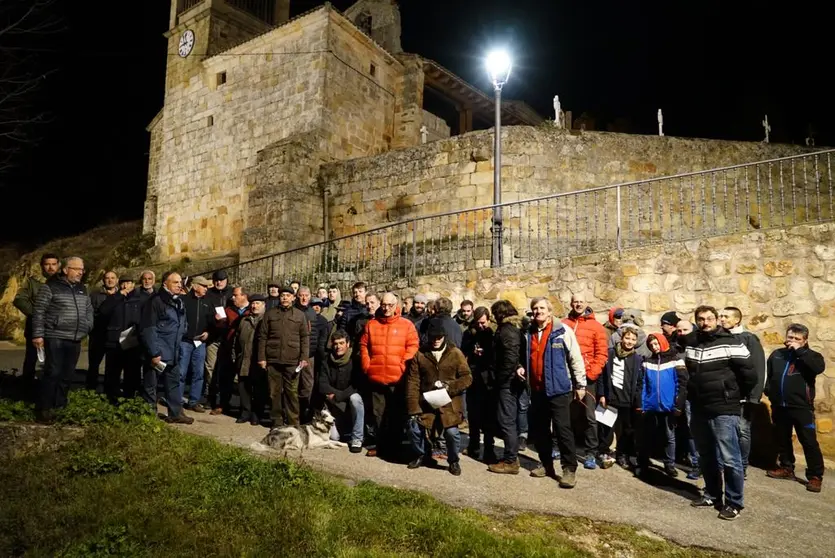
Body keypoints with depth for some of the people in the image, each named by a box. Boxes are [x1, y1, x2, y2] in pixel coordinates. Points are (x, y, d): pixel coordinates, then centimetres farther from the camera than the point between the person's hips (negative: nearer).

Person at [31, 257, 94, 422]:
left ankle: (60, 405, 22)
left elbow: (89, 310, 22)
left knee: (67, 375, 11)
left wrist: (88, 328, 11)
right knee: (52, 373, -8)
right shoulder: (50, 287, -6)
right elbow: (38, 311, -8)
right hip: (55, 338, -6)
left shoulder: (82, 289, 13)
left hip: (75, 340, 6)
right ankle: (44, 408, 2)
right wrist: (38, 334, -12)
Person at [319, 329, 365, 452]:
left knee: (354, 398, -37)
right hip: (336, 405, 3)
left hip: (353, 400, -3)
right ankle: (346, 427, 26)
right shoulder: (326, 362, -3)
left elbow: (357, 386, -20)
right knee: (334, 437, -11)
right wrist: (335, 394, -23)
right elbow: (322, 386, -8)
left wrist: (338, 395, -22)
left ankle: (357, 439, -24)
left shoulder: (355, 360, -15)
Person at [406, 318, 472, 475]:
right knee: (415, 429, -2)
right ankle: (422, 455, 30)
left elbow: (467, 378, 0)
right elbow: (413, 382, 0)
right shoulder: (420, 354, 1)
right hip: (426, 402, 2)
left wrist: (449, 387, -16)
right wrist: (413, 408, -6)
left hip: (449, 403, -2)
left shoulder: (455, 353, -1)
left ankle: (454, 460, 17)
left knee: (452, 432, -13)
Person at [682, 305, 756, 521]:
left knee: (729, 458, -3)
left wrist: (734, 394, 1)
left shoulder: (730, 344, -11)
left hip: (724, 410, -6)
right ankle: (712, 495, 30)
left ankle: (734, 502, 11)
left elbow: (749, 374, -10)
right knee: (706, 457, 16)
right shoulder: (690, 343, 7)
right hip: (699, 409, 6)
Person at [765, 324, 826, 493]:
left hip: (802, 407, -5)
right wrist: (768, 391, 4)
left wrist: (800, 351, -22)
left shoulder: (810, 355, -1)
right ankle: (786, 468, 29)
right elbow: (767, 375, 17)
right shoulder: (777, 354, 9)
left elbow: (819, 368, -25)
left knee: (809, 442, -2)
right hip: (779, 406, 5)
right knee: (782, 439, 15)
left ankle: (815, 476, 7)